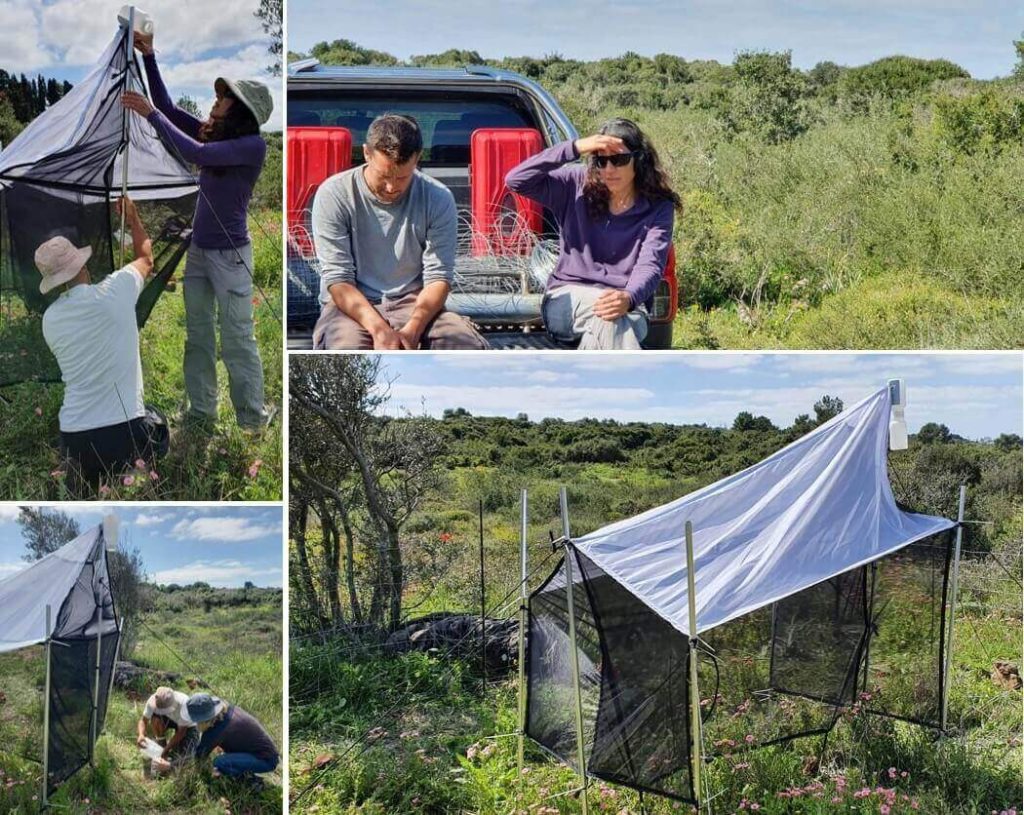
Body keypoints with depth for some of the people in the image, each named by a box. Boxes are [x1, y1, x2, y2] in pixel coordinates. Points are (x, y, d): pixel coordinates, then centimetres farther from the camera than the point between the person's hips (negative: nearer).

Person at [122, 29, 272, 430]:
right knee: (197, 337, 11)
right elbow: (168, 106, 11)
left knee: (237, 342, -3)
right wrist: (149, 56, 2)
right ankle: (201, 414, 19)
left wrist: (151, 114, -20)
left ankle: (253, 422, 5)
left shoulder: (254, 145, -16)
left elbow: (195, 154, -26)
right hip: (198, 250, 8)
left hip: (229, 254, -8)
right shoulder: (213, 132, 5)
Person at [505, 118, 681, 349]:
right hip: (566, 300, 0)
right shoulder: (578, 186, 4)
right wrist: (575, 148, -16)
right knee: (605, 315, -36)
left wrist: (628, 298, -36)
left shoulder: (658, 208, 2)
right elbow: (516, 180, -8)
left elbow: (650, 265, -12)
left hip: (627, 305, 1)